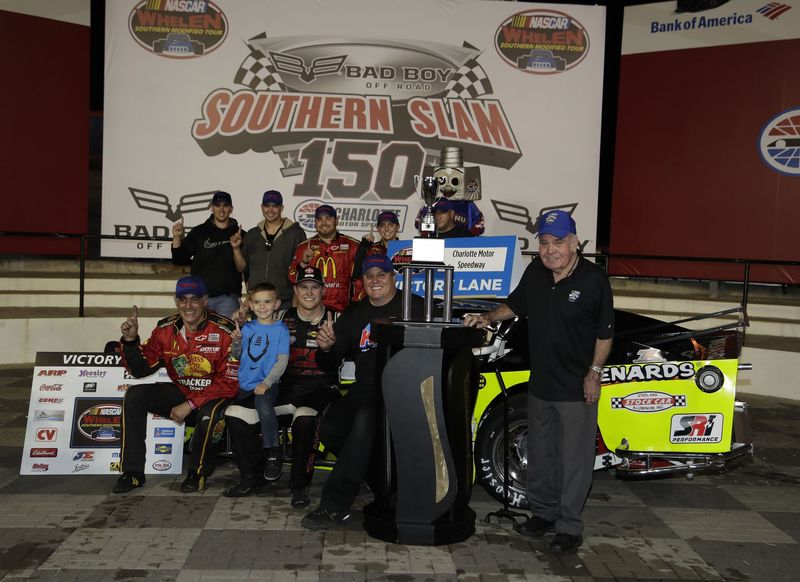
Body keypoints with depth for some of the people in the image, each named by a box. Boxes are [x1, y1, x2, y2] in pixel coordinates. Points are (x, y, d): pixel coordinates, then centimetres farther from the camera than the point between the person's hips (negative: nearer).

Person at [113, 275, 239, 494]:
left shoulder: (225, 330, -19)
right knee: (135, 395, -14)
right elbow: (141, 370, 1)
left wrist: (190, 405, -21)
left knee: (209, 414, -37)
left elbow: (230, 382, -20)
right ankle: (133, 472, -6)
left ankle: (199, 472, -6)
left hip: (213, 395, -5)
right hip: (179, 392, 5)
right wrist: (130, 340, -17)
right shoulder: (165, 329, -2)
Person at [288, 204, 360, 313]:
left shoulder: (352, 246, 6)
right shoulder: (303, 247, 12)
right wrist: (303, 263, -9)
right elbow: (293, 278, 9)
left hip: (341, 311, -1)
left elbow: (359, 279, 6)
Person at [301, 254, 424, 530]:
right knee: (330, 429, -19)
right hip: (364, 389, 6)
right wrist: (326, 348, -4)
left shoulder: (413, 306, 6)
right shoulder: (355, 314, 20)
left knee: (364, 420, -32)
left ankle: (334, 506, -24)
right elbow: (329, 365, 19)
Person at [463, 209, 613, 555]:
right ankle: (543, 513, 35)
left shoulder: (593, 279, -14)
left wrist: (594, 373, -11)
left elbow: (605, 332, -8)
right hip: (540, 384, 6)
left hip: (577, 389, -6)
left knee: (574, 460, 4)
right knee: (539, 455, 18)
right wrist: (488, 318, 1)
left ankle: (569, 528, 17)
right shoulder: (535, 272, 2)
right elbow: (515, 306, 17)